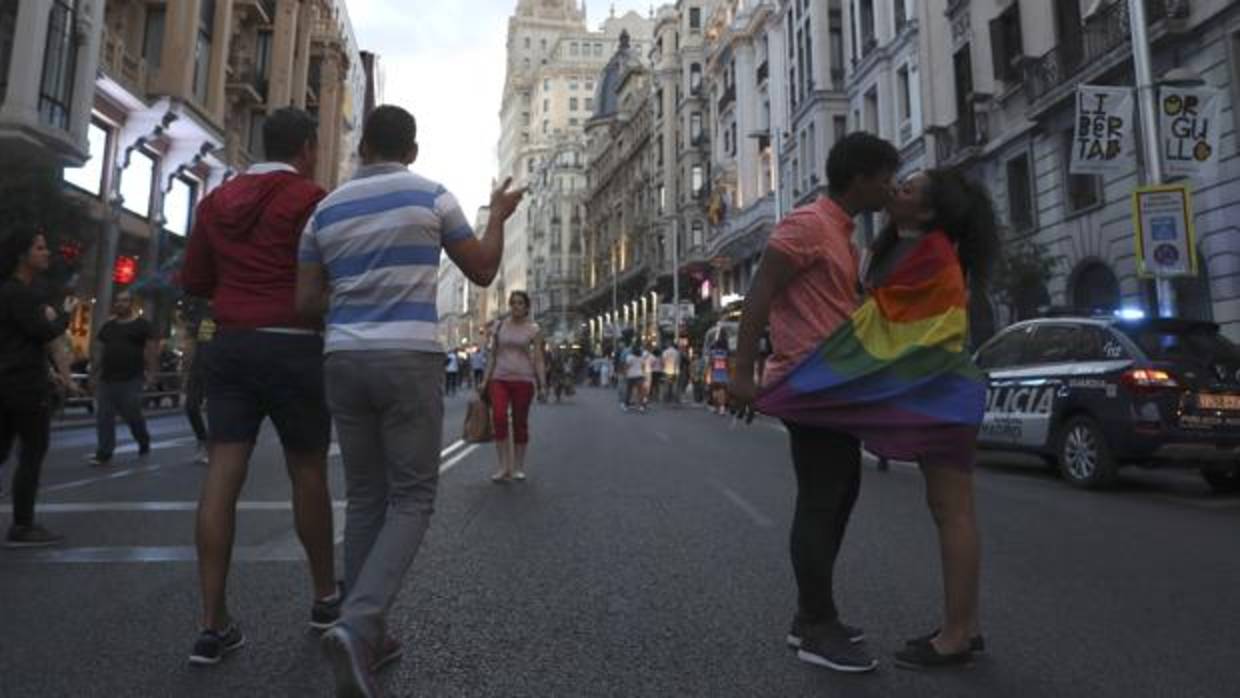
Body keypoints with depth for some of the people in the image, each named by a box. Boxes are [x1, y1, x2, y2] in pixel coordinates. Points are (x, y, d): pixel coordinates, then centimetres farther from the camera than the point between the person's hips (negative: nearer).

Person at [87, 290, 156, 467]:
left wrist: (151, 372, -13)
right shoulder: (108, 326, 15)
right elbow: (101, 350, 20)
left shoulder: (142, 325, -2)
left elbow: (152, 349, -6)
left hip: (131, 380, -6)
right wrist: (98, 372, 16)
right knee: (103, 417, 1)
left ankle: (144, 442, 27)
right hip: (106, 379, 6)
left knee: (132, 415, 0)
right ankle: (104, 454, 5)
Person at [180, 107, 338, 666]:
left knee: (223, 473, 1)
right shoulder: (310, 199, -6)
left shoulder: (218, 200, 13)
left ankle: (213, 624, 1)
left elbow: (194, 282, 16)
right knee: (308, 472, 6)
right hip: (293, 346, -5)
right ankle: (325, 597, 22)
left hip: (230, 343, 5)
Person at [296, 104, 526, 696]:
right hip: (409, 359, -4)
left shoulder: (326, 210, 12)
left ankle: (366, 636, 17)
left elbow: (306, 303, 9)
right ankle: (357, 625, -16)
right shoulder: (432, 196, 0)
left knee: (365, 498, 13)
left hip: (345, 360, 5)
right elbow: (483, 271, 7)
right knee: (411, 500, 2)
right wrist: (499, 214, 23)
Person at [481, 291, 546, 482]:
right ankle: (504, 466, -11)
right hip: (499, 378, 2)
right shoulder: (500, 326, 10)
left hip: (523, 380, -1)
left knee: (520, 423, 3)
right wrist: (485, 380, 7)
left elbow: (539, 359, 0)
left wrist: (542, 385, -7)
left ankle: (518, 467, 16)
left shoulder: (533, 329, 3)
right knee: (498, 417, -17)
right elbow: (493, 356, 13)